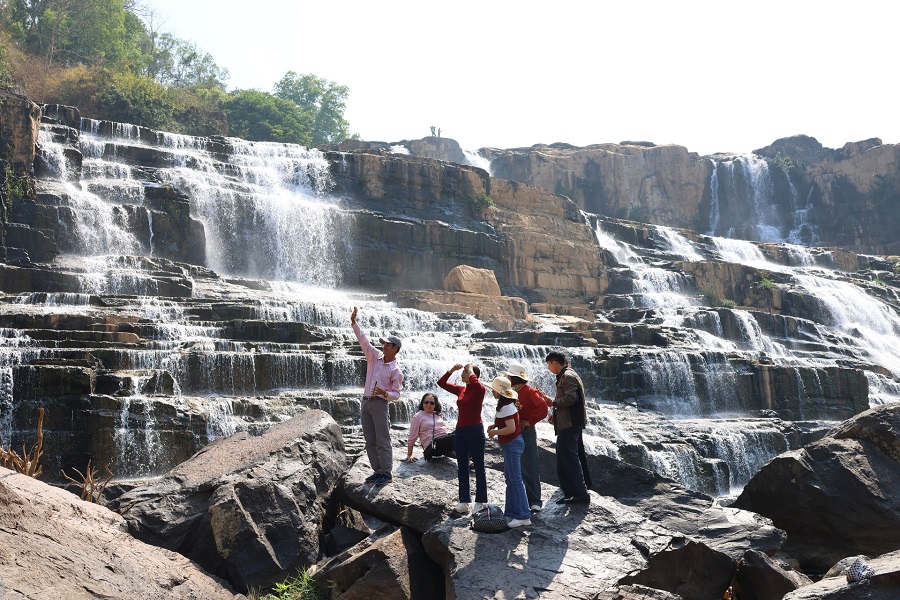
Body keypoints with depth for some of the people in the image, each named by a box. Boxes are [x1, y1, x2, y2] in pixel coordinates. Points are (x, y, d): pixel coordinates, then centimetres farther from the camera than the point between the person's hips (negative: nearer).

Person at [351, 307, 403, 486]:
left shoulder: (395, 370, -4)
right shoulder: (375, 356, 10)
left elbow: (396, 394, -3)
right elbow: (363, 339, 4)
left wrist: (384, 393, -23)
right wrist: (354, 322, -5)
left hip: (380, 404, -6)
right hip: (365, 402, 6)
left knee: (383, 441, -6)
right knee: (370, 441, 8)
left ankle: (386, 473, -1)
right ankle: (377, 471, 16)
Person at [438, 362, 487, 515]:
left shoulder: (480, 389, -9)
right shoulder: (460, 390, 9)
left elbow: (476, 384, -33)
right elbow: (441, 383, 12)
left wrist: (470, 371, -16)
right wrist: (452, 370, 1)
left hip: (475, 430, -7)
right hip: (460, 431, 7)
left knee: (479, 467, 3)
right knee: (462, 468, 7)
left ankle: (481, 502, 11)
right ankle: (464, 502, 12)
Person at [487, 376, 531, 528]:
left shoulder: (506, 407, -19)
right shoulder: (506, 404, 12)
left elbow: (511, 428, -24)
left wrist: (494, 432, -14)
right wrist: (495, 425, 8)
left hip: (512, 444, -11)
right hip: (510, 444, 11)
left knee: (515, 480, -9)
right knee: (510, 478, 15)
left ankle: (523, 516, -8)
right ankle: (511, 512, 22)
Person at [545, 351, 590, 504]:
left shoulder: (568, 376, -13)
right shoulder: (564, 376, 20)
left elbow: (571, 398, -24)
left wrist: (554, 403, -13)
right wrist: (555, 414, 17)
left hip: (570, 424, -11)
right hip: (566, 424, 11)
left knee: (569, 458, -9)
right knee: (564, 459, 14)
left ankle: (581, 494, -8)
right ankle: (570, 493, 19)